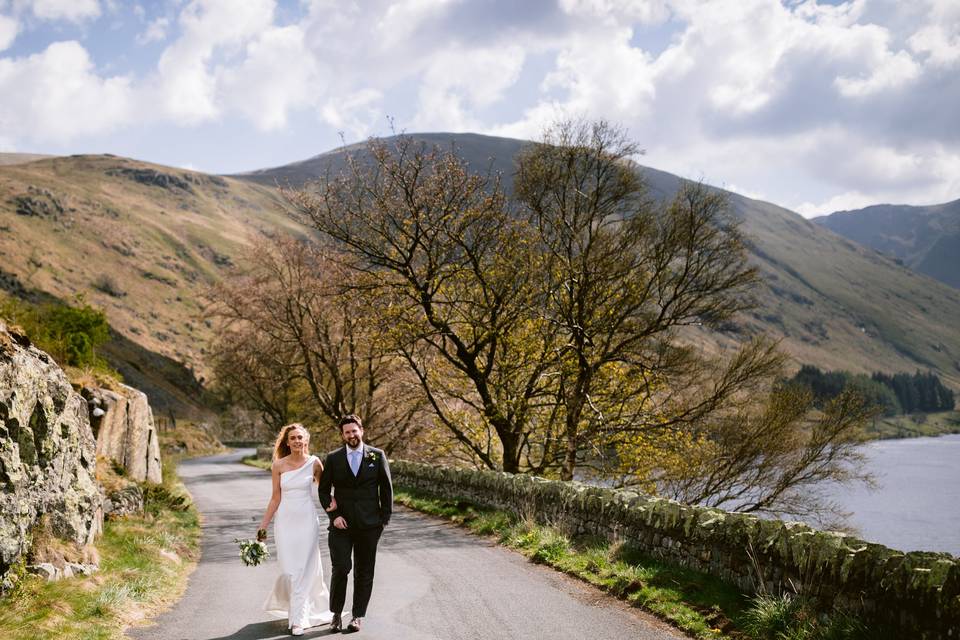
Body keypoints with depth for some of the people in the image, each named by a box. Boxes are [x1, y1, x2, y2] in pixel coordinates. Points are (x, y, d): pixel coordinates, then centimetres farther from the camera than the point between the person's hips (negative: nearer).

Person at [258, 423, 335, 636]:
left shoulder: (314, 463, -2)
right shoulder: (278, 465, -1)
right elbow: (275, 498, 4)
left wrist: (331, 500, -6)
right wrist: (263, 525, 3)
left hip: (307, 521, 0)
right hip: (285, 521, 0)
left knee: (303, 570, -1)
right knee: (289, 570, -1)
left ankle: (298, 620, 6)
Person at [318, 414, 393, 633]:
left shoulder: (377, 456, 3)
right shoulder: (333, 458, 4)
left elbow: (386, 489, 6)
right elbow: (323, 490, 8)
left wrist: (385, 519, 1)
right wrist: (333, 515, -4)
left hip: (369, 525, 1)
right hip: (341, 524, 0)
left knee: (364, 573, 5)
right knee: (340, 568, -9)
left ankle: (358, 616, 16)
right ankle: (336, 613, 8)